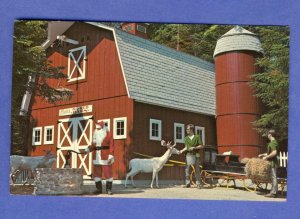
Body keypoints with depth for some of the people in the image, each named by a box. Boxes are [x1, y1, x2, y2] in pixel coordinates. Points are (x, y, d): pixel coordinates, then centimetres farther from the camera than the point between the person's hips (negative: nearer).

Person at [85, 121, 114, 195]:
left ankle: (108, 189, 6)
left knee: (108, 172, -3)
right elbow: (93, 145, 13)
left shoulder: (108, 135, -8)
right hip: (97, 157, 5)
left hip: (106, 157, -5)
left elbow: (111, 147, -10)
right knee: (97, 173, 5)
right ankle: (99, 189, 13)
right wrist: (88, 150, -4)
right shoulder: (95, 135, 9)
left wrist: (111, 156, -18)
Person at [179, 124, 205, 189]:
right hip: (188, 155, 3)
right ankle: (187, 183, 4)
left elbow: (202, 146, 0)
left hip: (196, 155, -3)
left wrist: (194, 147, -12)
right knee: (187, 169, -2)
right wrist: (182, 151, -7)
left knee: (197, 170, 0)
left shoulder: (197, 137, 0)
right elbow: (186, 147, 10)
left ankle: (198, 184, 6)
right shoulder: (186, 138, 10)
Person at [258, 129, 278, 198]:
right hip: (271, 162, 10)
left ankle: (273, 193, -6)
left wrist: (266, 157, -18)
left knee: (273, 177, -8)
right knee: (273, 177, 12)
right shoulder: (272, 142, 17)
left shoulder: (273, 142, -15)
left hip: (272, 162, -10)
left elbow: (274, 153, -25)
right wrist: (263, 155, 23)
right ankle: (273, 191, 16)